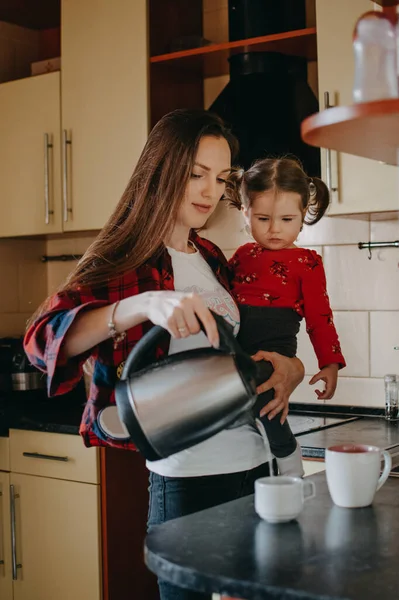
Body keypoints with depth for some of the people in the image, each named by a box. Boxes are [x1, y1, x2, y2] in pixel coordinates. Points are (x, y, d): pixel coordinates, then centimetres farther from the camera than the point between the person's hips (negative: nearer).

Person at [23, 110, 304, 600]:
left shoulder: (211, 258, 12)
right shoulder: (124, 261, -6)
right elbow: (43, 337, -22)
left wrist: (288, 367, -2)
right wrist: (145, 305, -37)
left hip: (256, 463, 6)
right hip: (185, 476, -6)